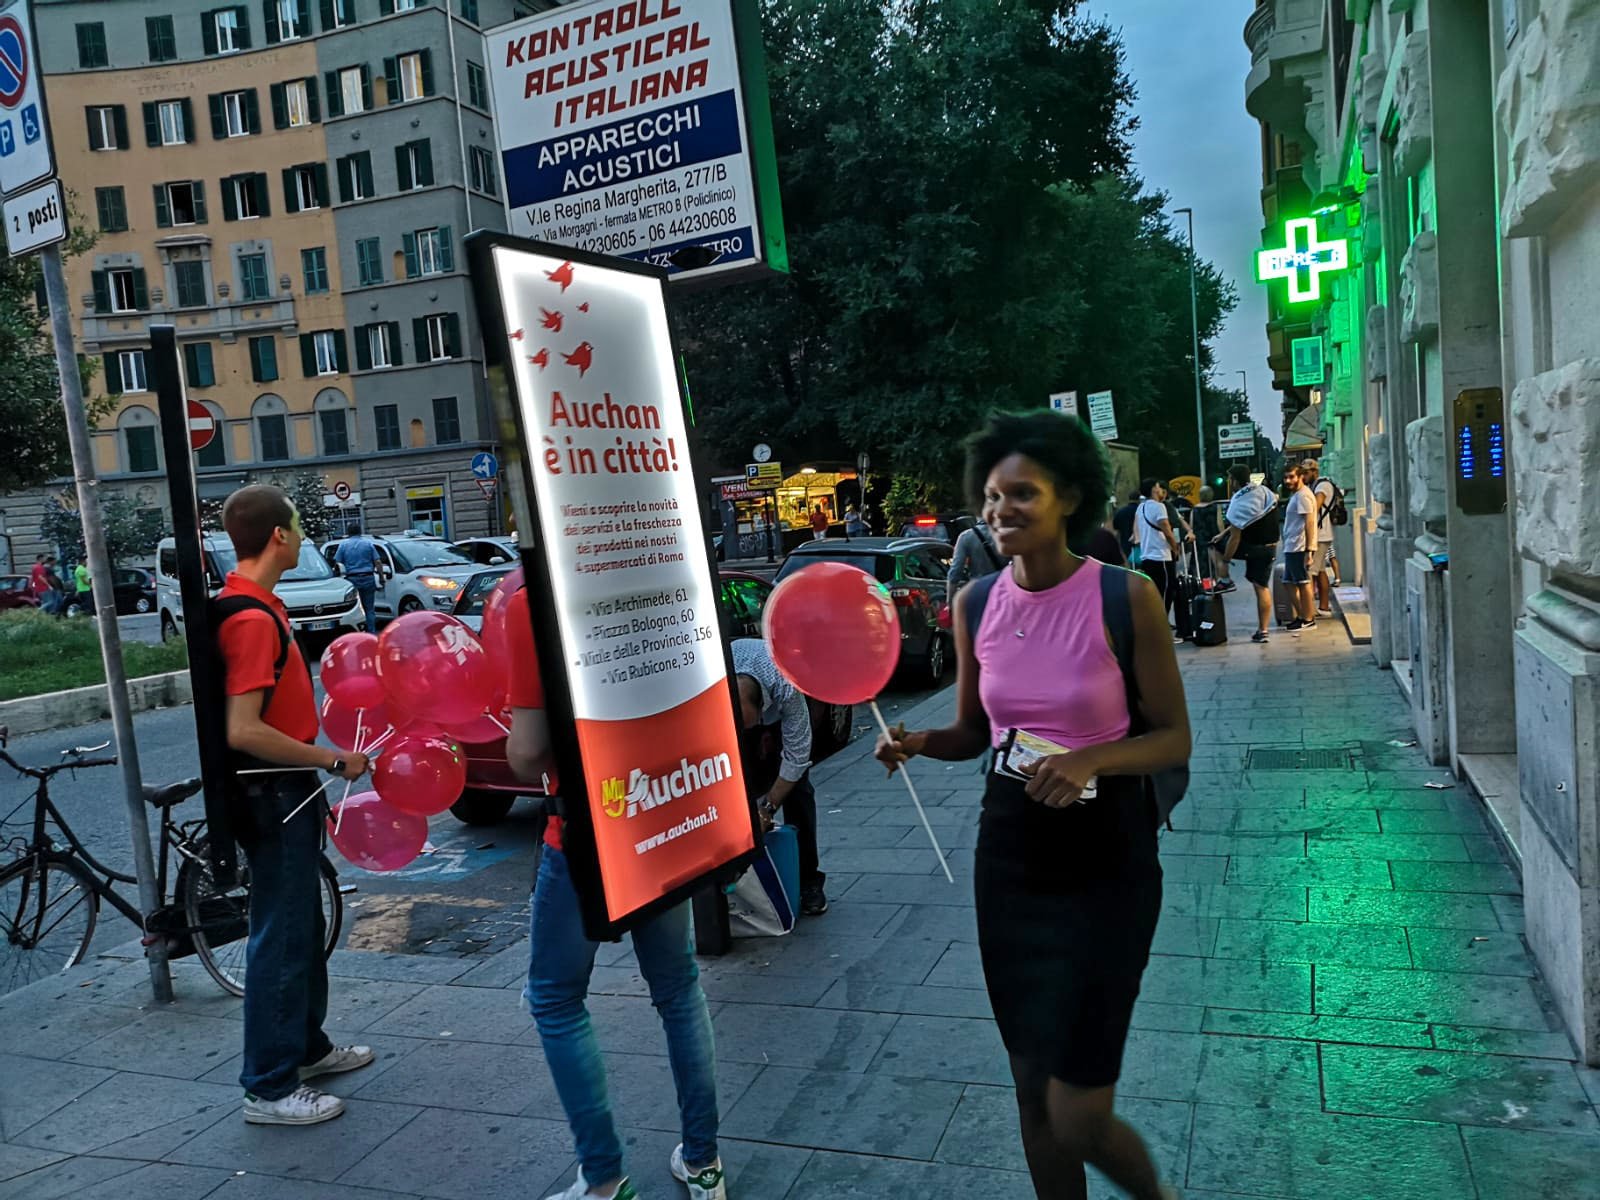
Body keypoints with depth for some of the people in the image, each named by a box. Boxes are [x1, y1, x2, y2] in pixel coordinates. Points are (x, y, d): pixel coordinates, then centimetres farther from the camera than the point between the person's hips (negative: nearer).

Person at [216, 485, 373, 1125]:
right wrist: (333, 759, -20)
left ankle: (308, 1047, 36)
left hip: (287, 793, 11)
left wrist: (316, 763, 19)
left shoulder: (254, 606, 10)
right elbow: (243, 730, -28)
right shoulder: (252, 619, -22)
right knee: (280, 938, -1)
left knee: (303, 926, 21)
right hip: (273, 795, -11)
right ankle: (270, 1088, 11)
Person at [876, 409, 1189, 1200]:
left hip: (1107, 864, -4)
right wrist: (917, 741, -10)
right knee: (1034, 1098, 15)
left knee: (1078, 1118, 0)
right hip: (1009, 856, 4)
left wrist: (1090, 760, -25)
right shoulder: (976, 603, -1)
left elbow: (1173, 738, -7)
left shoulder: (1125, 596, -13)